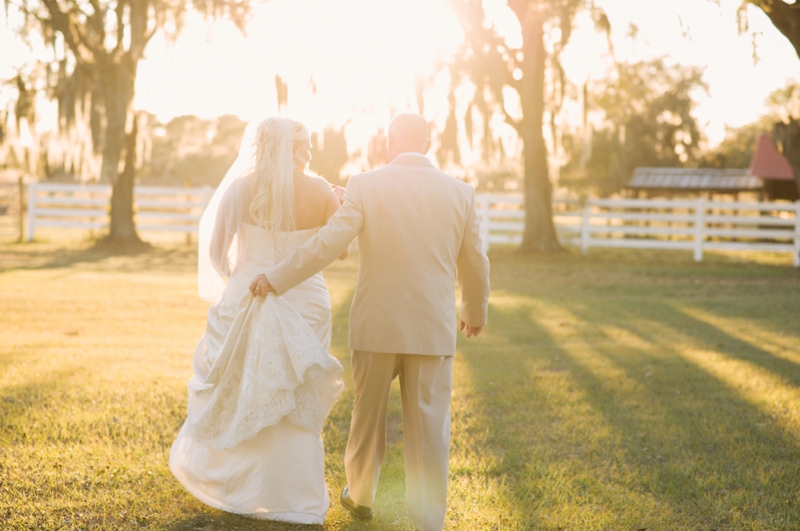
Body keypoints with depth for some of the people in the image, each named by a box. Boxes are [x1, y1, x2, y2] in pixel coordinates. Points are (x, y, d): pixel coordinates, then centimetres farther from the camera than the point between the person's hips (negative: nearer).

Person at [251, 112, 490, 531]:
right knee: (428, 428, 5)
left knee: (368, 413, 19)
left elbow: (327, 244, -12)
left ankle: (360, 496, 37)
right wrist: (476, 312, 25)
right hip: (434, 329, 0)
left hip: (376, 324, 0)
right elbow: (474, 265, 8)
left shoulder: (366, 187, -7)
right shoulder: (459, 193, 0)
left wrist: (276, 277, -1)